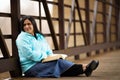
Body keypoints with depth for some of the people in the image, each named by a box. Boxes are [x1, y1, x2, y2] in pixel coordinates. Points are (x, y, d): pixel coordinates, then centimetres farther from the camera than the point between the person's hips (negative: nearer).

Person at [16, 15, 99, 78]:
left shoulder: (39, 36, 20)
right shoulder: (22, 38, -5)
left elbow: (48, 51, 20)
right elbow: (30, 54, -16)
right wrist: (45, 56, -11)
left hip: (43, 63, 7)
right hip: (31, 68, -7)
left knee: (59, 61, -22)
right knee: (59, 62, -26)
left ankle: (83, 68, -41)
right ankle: (83, 68, -38)